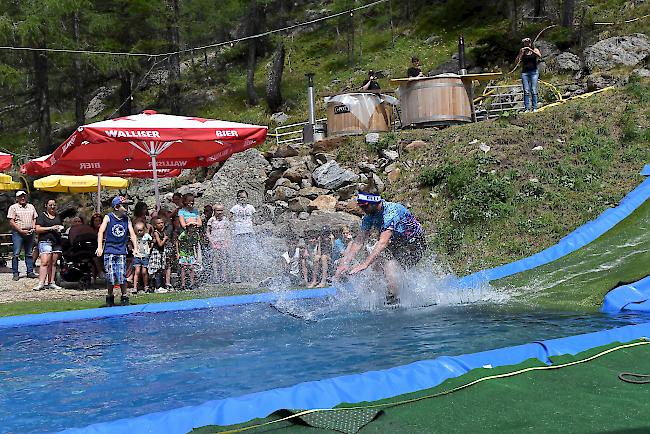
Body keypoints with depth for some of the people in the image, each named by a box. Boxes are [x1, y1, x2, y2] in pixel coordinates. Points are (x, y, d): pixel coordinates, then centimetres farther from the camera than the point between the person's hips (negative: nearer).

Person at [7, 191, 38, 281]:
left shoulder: (31, 207, 15)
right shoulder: (13, 207, 0)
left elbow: (34, 219, 19)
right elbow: (11, 222, -6)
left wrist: (33, 228, 0)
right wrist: (21, 231, -13)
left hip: (29, 232, 4)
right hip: (17, 233, -4)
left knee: (29, 254, 8)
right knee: (16, 254, -5)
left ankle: (30, 272, 12)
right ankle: (15, 273, -1)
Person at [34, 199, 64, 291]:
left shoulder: (58, 217, 21)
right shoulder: (42, 216, 3)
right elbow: (38, 229, -5)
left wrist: (60, 229, 8)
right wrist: (51, 228, -13)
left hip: (57, 242, 5)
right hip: (45, 241, -5)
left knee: (53, 263, 4)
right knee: (45, 263, -14)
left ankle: (51, 283, 8)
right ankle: (41, 283, -17)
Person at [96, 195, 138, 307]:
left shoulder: (127, 220, 6)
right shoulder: (108, 218, -2)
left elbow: (132, 234, 3)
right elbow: (101, 232, -9)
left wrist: (135, 248, -8)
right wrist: (99, 247, -20)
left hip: (121, 252, 2)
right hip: (109, 251, -2)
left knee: (122, 276, -5)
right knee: (110, 276, -1)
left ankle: (124, 298, 9)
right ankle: (110, 297, 16)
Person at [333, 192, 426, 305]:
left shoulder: (391, 211, -30)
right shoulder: (369, 216, -6)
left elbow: (383, 242, -39)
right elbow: (359, 241, -5)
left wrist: (364, 264, -45)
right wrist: (345, 263, -15)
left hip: (415, 246, -8)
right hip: (397, 244, 9)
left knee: (389, 265, -28)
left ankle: (395, 302, -19)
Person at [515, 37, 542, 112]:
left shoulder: (535, 50, 8)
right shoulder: (522, 52, 10)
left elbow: (539, 56, -14)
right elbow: (516, 62, 0)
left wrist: (530, 49, -17)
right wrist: (520, 53, -12)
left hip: (534, 72, -1)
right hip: (524, 72, 1)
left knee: (534, 90, -7)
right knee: (526, 91, -4)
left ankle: (534, 107, -5)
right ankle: (526, 108, -4)